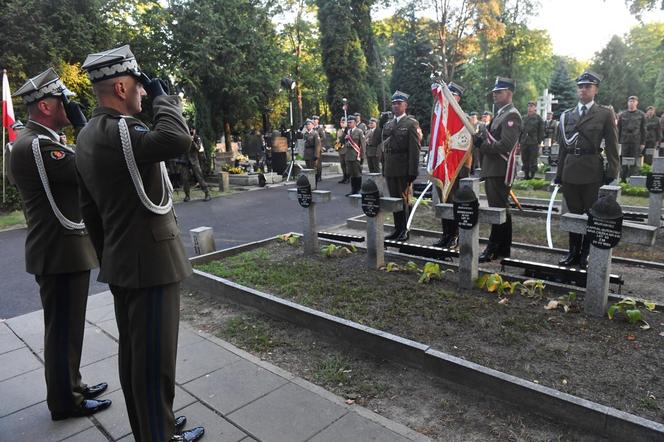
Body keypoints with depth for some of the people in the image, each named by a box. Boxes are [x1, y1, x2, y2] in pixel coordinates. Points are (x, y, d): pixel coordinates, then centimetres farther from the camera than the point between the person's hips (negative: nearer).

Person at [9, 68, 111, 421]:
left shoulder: (41, 140, 15)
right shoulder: (35, 144, -19)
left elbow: (77, 172, 16)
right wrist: (83, 126, -13)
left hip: (64, 249, 10)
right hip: (60, 254, -10)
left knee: (67, 327, 20)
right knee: (63, 329, 4)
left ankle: (71, 386, 35)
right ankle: (65, 401, 20)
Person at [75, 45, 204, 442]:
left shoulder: (88, 136, 12)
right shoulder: (119, 130, -19)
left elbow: (89, 208, 16)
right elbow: (178, 140, -37)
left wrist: (106, 256, 23)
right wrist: (162, 94, -18)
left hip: (122, 263, 10)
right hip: (151, 261, -10)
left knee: (133, 352, 19)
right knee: (155, 357, 3)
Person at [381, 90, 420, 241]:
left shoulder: (411, 123, -4)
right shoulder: (387, 124, 13)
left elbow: (415, 149, -11)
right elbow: (384, 145, 14)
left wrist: (413, 171, -16)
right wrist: (384, 168, 8)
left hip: (404, 169, -5)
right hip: (390, 169, 6)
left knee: (405, 200, 3)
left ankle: (405, 230, 13)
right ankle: (398, 229, 21)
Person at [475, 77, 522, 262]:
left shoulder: (511, 115, -11)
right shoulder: (500, 114, 20)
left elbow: (506, 145, -21)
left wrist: (482, 146, -13)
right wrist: (481, 139, 0)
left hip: (499, 171, -10)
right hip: (492, 169, 10)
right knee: (501, 209, 13)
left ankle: (494, 249, 0)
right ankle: (503, 248, 21)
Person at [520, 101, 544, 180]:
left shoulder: (538, 118, 1)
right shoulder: (524, 118, 12)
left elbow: (541, 131, -1)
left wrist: (539, 142, -8)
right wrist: (519, 141, 7)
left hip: (534, 143, -4)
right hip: (524, 143, 4)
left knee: (533, 160, -1)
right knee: (524, 160, 7)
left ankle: (532, 175, 7)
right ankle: (526, 174, 15)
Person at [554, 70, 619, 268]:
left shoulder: (605, 114, 3)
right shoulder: (566, 115, 11)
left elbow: (612, 147, 0)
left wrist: (612, 174, -5)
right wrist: (559, 174, 10)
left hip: (592, 172, -3)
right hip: (570, 171, 3)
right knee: (573, 213, 10)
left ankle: (586, 254, 16)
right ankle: (573, 252, 20)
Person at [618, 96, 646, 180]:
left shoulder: (641, 115, 6)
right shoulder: (622, 115, 8)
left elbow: (643, 130, 6)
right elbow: (618, 129, 8)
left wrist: (643, 143, 1)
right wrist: (618, 141, 3)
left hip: (636, 142, -1)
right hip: (624, 142, 1)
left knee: (634, 162, 1)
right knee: (623, 162, 2)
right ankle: (623, 178, 9)